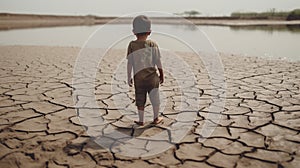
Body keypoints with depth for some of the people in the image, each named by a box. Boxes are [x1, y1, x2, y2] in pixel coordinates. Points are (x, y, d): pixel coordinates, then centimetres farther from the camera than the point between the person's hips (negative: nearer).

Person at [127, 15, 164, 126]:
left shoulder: (132, 45, -7)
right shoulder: (153, 44, -6)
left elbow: (129, 63, -5)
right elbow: (158, 62, -3)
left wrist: (129, 77, 5)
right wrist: (161, 75, 9)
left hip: (138, 77, 0)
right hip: (152, 76, 0)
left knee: (140, 100, 11)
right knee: (155, 98, 13)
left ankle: (141, 120, 19)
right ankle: (156, 118, 25)